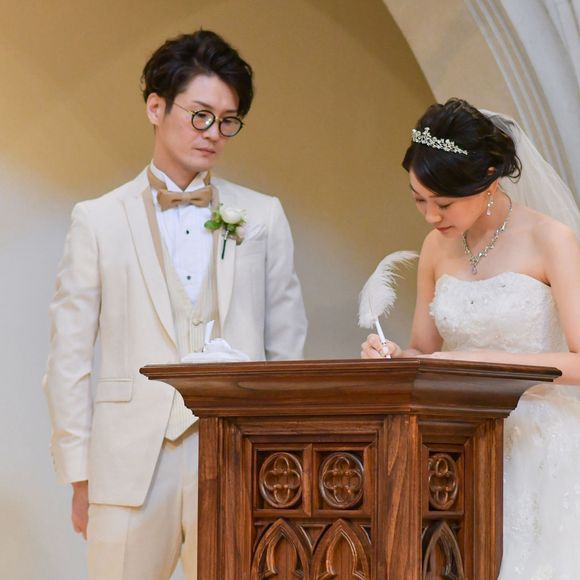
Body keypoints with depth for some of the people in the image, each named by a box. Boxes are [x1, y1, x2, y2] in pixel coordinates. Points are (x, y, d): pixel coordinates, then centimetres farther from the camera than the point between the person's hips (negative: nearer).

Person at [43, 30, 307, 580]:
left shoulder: (263, 217, 12)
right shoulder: (98, 221, 8)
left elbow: (286, 348, 12)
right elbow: (69, 358, 6)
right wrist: (79, 477, 1)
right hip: (132, 467, -1)